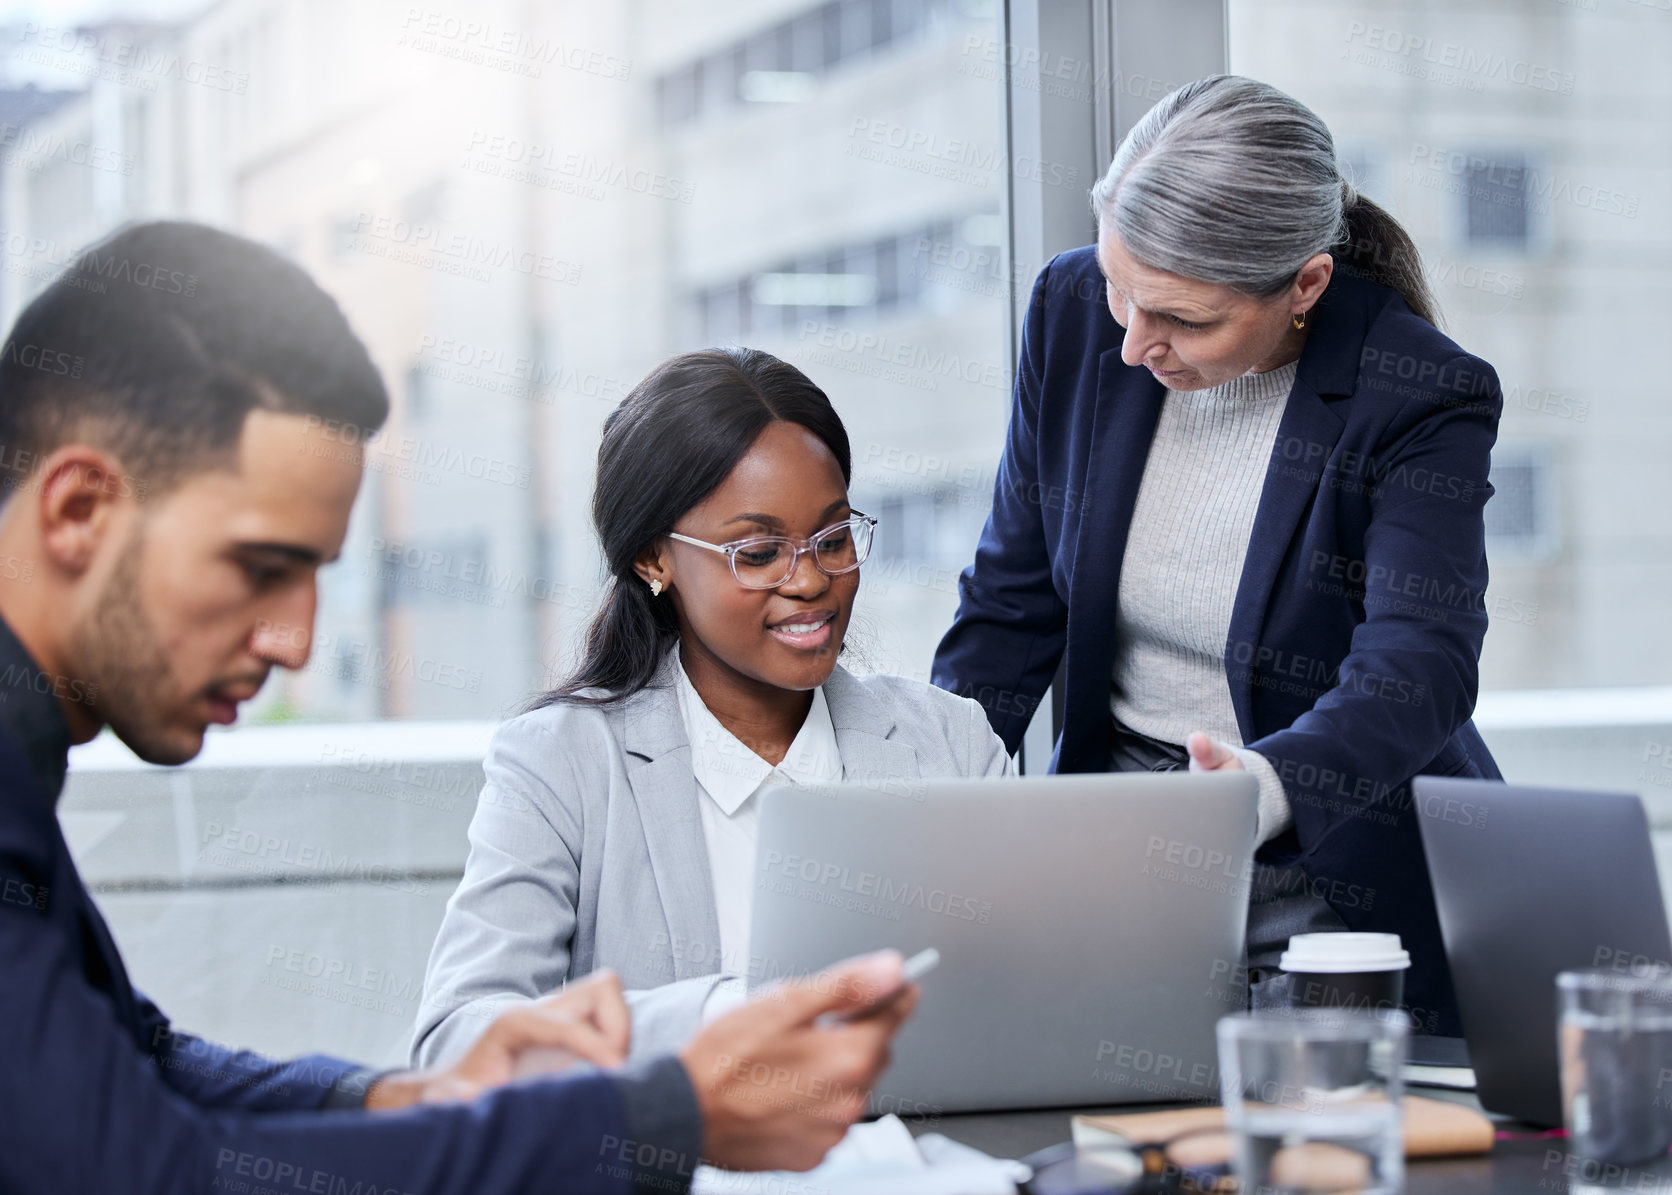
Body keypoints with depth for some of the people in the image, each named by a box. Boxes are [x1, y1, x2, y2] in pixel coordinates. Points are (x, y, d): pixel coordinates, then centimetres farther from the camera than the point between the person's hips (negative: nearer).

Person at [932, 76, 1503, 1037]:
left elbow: (1420, 666, -28)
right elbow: (1014, 598, 6)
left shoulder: (1424, 398, -15)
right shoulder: (1075, 309, -3)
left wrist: (1265, 789, -49)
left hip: (1338, 876, -2)